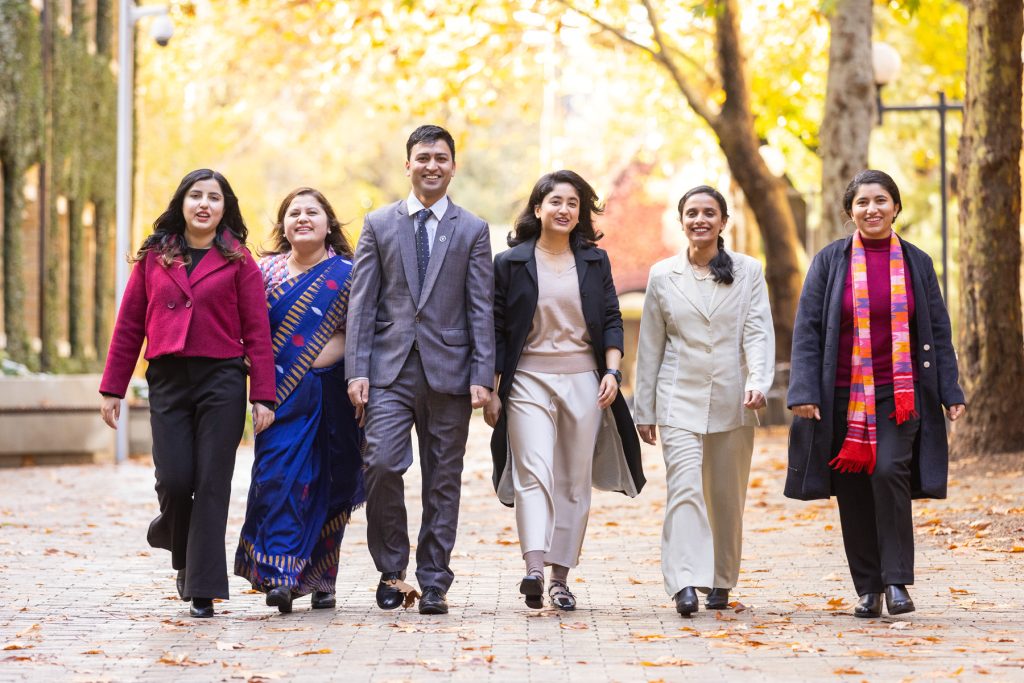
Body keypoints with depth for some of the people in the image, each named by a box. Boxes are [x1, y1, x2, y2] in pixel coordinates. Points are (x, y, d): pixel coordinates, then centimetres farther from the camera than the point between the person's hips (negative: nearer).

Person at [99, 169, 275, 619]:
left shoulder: (237, 260, 4)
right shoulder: (154, 257, 9)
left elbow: (257, 331, 1)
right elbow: (129, 325, 10)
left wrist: (263, 395, -5)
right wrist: (112, 389, 7)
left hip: (222, 380, -1)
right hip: (167, 380, 1)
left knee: (211, 485, -3)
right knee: (174, 481, -7)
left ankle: (202, 590, 3)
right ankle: (181, 550, 26)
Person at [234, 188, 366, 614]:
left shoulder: (346, 275, 3)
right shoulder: (265, 271, 8)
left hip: (332, 393, 0)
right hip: (283, 392, 0)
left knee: (329, 487, 6)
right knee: (278, 478, -13)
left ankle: (321, 578, 18)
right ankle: (280, 575, -16)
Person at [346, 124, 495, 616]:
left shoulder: (472, 231, 9)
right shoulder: (379, 224, 10)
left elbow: (482, 310, 4)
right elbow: (362, 303, 5)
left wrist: (482, 376, -5)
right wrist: (356, 371, -4)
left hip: (449, 371, 0)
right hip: (390, 370, 0)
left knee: (443, 481, 3)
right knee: (381, 464, -14)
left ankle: (434, 583, 10)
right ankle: (391, 568, 4)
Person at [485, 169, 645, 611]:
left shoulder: (595, 261, 11)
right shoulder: (511, 263, 5)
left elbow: (611, 320, 11)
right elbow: (497, 330, 5)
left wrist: (612, 371, -4)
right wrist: (492, 391, 2)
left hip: (583, 381, 3)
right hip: (529, 380, -2)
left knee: (575, 480, 3)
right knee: (533, 472, -17)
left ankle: (560, 577, 8)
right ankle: (534, 569, -30)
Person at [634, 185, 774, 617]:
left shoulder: (748, 271, 6)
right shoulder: (663, 275, 7)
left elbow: (759, 332, -3)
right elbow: (650, 346, 10)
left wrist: (759, 381, -21)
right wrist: (644, 410, 10)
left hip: (732, 400, 1)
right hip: (679, 399, -1)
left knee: (727, 496, 8)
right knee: (685, 487, -16)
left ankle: (721, 582, 23)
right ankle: (685, 584, -25)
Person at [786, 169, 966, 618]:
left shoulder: (916, 262, 7)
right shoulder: (830, 261, 3)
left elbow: (938, 332, 10)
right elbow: (807, 329, 0)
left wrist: (951, 392, 4)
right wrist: (803, 392, -10)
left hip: (899, 393, 0)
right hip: (844, 395, 1)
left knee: (889, 471, -20)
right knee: (853, 490, 2)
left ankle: (897, 581, -11)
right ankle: (868, 589, 13)